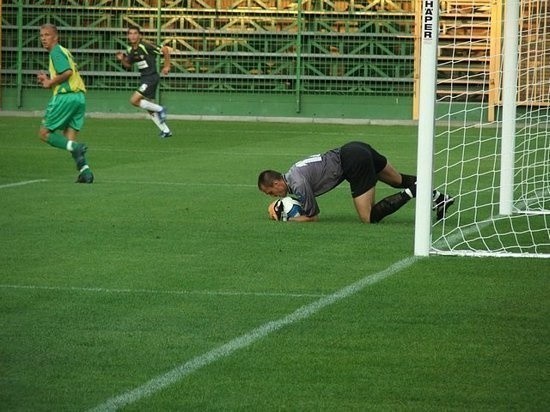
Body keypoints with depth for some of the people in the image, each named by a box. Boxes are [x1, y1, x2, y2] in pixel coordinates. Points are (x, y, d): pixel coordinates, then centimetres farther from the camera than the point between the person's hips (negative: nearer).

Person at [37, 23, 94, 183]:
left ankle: (74, 147, -21)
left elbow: (67, 72, -21)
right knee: (69, 139, 9)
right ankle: (84, 170, -8)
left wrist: (50, 82, -9)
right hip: (79, 97, 9)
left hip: (65, 97, -9)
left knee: (44, 133, 0)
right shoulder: (63, 51, 23)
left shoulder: (56, 52, -6)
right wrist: (48, 79, 16)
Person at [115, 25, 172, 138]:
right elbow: (128, 66, 18)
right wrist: (122, 59, -3)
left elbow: (165, 50, -14)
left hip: (151, 77, -9)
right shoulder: (130, 50, 5)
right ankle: (166, 130, 21)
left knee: (134, 100, -17)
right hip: (144, 78, 9)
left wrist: (167, 66, -9)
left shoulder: (146, 46, -18)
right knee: (149, 106, 12)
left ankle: (160, 109, -2)